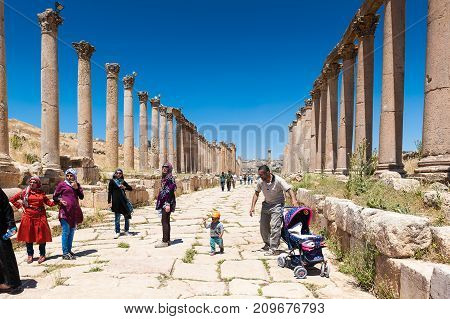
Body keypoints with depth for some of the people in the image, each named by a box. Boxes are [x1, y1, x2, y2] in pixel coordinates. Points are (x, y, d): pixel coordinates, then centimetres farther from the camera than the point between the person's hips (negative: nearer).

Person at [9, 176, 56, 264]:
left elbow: (49, 203, 5)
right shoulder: (24, 192, 4)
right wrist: (20, 206, 3)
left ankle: (42, 255, 13)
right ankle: (30, 255, 21)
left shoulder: (41, 193, 7)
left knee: (41, 236, 1)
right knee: (28, 236, 7)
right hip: (28, 217, 0)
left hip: (40, 217, 0)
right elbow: (12, 200, 12)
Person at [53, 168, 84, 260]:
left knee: (72, 232, 12)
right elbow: (54, 196, 5)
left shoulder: (77, 185, 14)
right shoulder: (62, 184, 2)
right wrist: (60, 200, -15)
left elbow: (82, 197, 6)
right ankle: (65, 253, -2)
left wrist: (77, 188, -6)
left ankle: (69, 250, 22)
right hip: (65, 211, -5)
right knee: (66, 232, -6)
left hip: (74, 212, 5)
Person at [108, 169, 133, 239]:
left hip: (124, 200, 3)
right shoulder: (112, 181, 2)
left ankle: (126, 231, 18)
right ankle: (117, 232, 12)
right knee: (117, 218, 2)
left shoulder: (123, 181, 11)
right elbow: (109, 191, 0)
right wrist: (109, 202, -5)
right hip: (116, 202, -3)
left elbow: (131, 188, 11)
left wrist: (125, 187, -9)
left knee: (127, 216, 4)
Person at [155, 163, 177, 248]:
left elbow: (171, 192, -19)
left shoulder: (170, 178, -13)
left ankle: (165, 241, -2)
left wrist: (168, 204, -23)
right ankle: (167, 240, 19)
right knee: (166, 221, 12)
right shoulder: (165, 178, 15)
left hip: (167, 203, -10)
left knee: (165, 221, -7)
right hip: (164, 202, 10)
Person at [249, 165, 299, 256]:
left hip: (277, 205, -5)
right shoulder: (260, 181, -7)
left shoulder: (278, 180, -21)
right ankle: (267, 244, 31)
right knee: (263, 226, 9)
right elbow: (256, 193, 5)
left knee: (275, 226, -15)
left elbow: (289, 189, -23)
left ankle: (273, 249, -6)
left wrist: (294, 200, -42)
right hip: (266, 204, 6)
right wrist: (253, 206, -3)